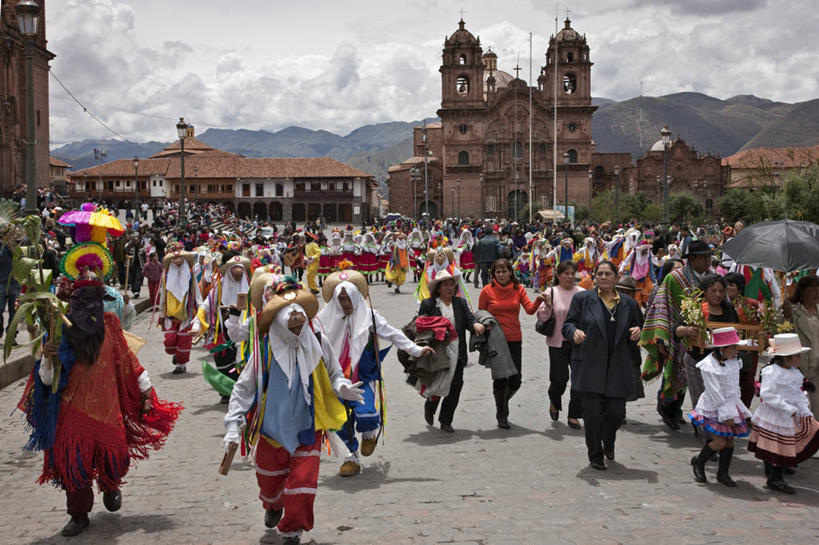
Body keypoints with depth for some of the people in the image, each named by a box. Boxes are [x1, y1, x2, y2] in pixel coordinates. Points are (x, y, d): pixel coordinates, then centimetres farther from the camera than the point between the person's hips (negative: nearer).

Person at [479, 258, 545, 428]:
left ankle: (503, 400, 33)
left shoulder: (518, 289, 4)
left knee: (516, 380, 1)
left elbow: (530, 309, -7)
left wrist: (538, 301, -27)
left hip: (514, 339, 2)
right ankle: (501, 415, 18)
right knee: (500, 378, 1)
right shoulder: (487, 291, -3)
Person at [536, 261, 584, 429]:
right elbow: (542, 318, -2)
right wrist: (547, 306, -20)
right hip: (558, 343, -2)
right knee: (559, 379, -1)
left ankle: (574, 415, 10)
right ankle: (554, 403, 31)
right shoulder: (551, 293, -1)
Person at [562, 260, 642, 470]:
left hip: (618, 367, 2)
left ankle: (608, 442, 35)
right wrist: (574, 332, -20)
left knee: (616, 412, 1)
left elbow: (634, 328, 20)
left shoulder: (628, 303, 11)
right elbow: (568, 324, 2)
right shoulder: (582, 299, 2)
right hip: (589, 366, -2)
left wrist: (635, 334, -3)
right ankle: (595, 456, 15)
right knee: (592, 413, -2)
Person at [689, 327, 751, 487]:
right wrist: (726, 414, -18)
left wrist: (735, 408, 14)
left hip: (732, 406, 7)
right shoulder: (709, 365, -18)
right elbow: (715, 392, -18)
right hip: (715, 408, -7)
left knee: (730, 440, 7)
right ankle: (698, 462, 14)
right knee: (720, 442, -11)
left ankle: (723, 473, 19)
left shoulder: (734, 362, 5)